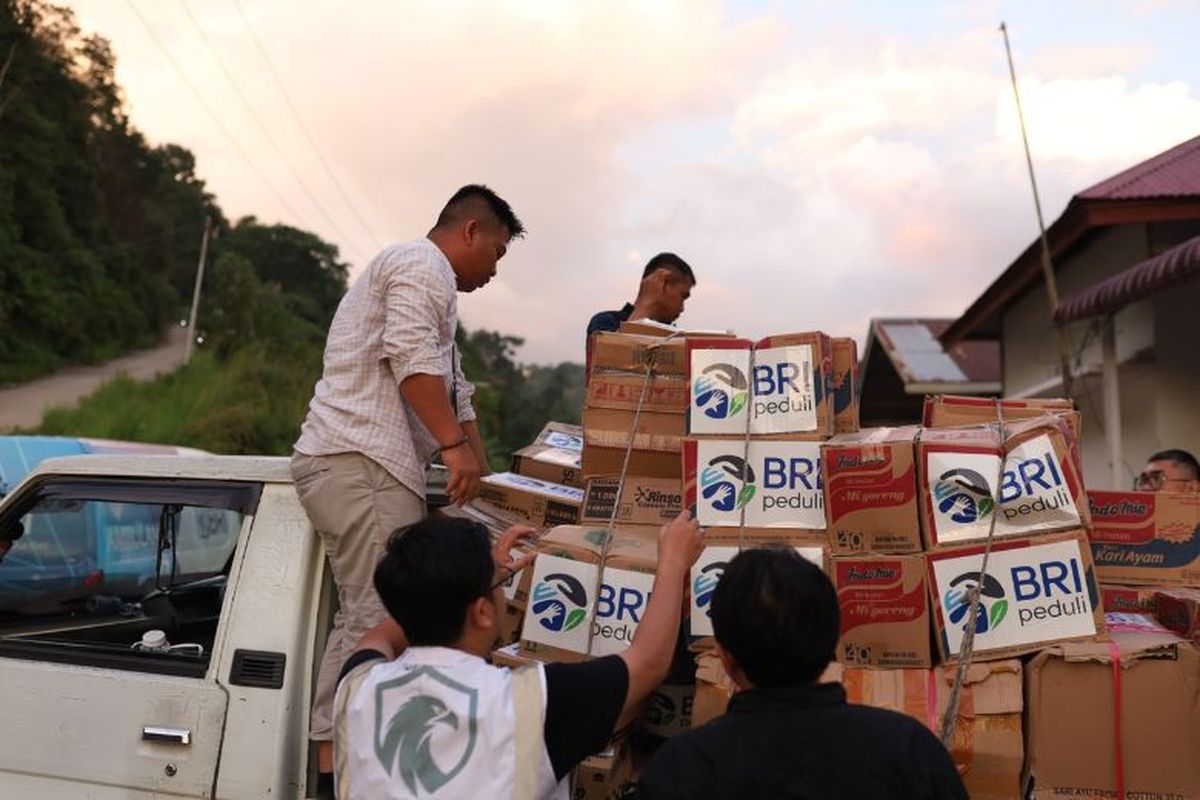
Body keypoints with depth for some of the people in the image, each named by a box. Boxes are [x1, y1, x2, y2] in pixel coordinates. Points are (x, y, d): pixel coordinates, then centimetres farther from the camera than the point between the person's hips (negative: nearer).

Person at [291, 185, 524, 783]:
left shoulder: (416, 274, 32)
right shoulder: (424, 263, -1)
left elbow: (452, 390, 32)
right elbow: (413, 359, -17)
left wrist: (484, 475, 33)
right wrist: (455, 447, -16)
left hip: (342, 462, 11)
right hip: (362, 461, -11)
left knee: (361, 620, 8)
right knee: (382, 621, -13)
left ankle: (331, 762, 10)